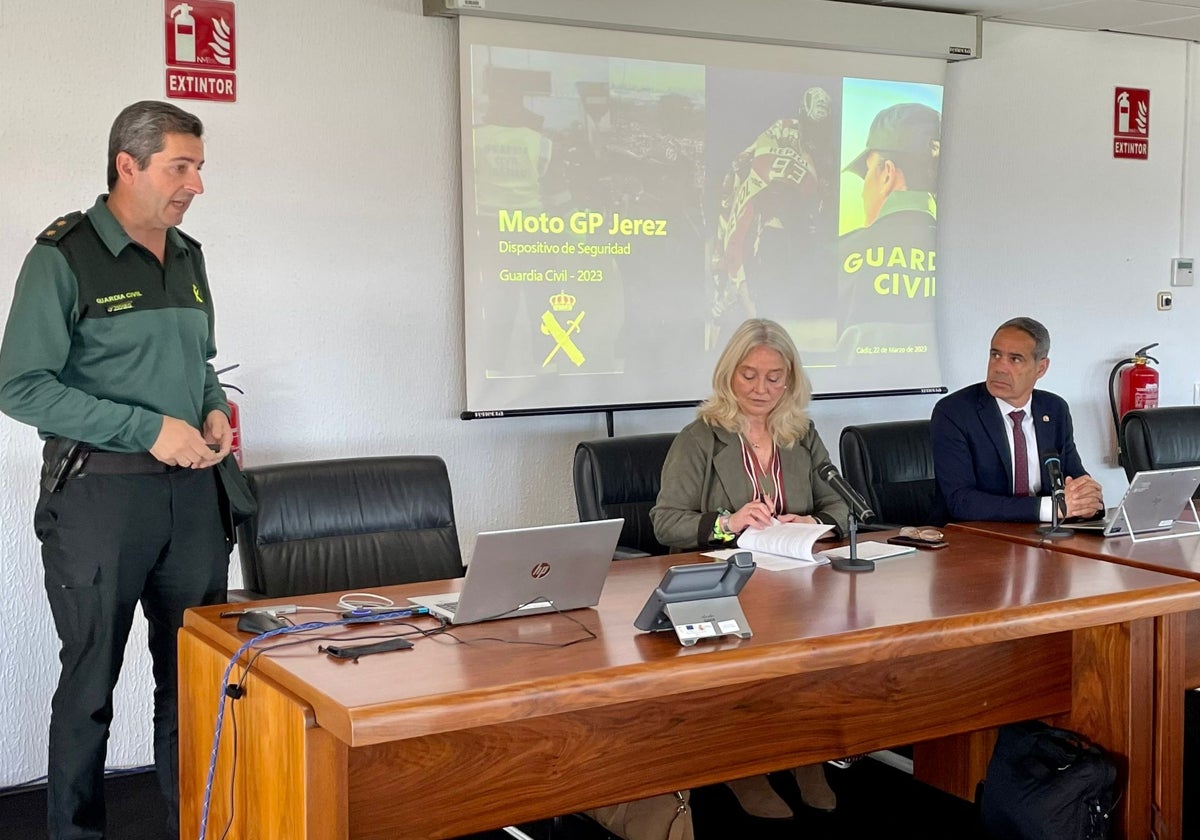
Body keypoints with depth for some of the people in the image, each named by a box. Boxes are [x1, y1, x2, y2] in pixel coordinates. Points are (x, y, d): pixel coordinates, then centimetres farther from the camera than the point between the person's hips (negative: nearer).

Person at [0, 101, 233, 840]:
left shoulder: (188, 258, 10)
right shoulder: (64, 258, -10)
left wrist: (214, 410, 0)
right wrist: (147, 430, -19)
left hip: (191, 488, 6)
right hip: (99, 491, -6)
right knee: (91, 682, 6)